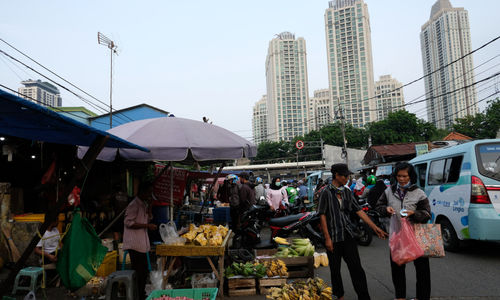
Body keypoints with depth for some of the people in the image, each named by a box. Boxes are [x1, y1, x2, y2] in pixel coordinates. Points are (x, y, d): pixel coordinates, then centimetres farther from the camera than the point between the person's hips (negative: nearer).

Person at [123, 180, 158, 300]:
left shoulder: (143, 204, 14)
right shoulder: (134, 205, -14)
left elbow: (148, 218, 16)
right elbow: (128, 222, -20)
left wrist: (149, 206, 3)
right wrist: (147, 225, -19)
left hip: (142, 244, 9)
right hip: (135, 244, -9)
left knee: (143, 272, 15)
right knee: (138, 272, -4)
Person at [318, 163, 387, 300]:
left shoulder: (347, 192, 8)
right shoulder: (326, 192, -8)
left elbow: (359, 211, 9)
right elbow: (322, 216, -9)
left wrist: (374, 227, 4)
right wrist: (327, 238, -12)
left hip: (348, 235, 4)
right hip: (333, 237, -4)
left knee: (356, 268, 2)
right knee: (335, 270, 10)